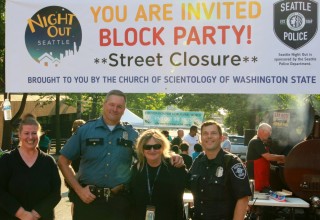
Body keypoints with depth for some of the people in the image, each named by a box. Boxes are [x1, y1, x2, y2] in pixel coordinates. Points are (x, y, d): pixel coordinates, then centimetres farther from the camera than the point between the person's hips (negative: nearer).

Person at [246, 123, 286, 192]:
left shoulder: (261, 142, 19)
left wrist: (278, 160, 10)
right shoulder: (256, 142, -15)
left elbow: (266, 158, 24)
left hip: (262, 175, 11)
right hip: (255, 175, -11)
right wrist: (281, 157, -7)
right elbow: (268, 157, -19)